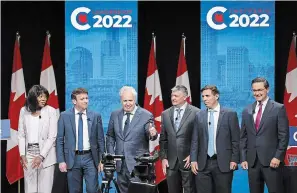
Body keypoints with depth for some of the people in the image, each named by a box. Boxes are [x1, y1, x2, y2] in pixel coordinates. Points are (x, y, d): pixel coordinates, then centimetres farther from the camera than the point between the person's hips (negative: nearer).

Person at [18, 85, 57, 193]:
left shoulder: (50, 111, -6)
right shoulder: (24, 110, 4)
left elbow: (52, 136, -8)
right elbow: (21, 134, 7)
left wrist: (41, 156, -14)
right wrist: (22, 155, -3)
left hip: (45, 154, -3)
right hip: (29, 154, 3)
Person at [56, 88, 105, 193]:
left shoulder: (95, 116, 2)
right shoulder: (64, 116, 0)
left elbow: (100, 140, 5)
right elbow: (59, 140, 1)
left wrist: (101, 160, 1)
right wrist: (61, 161, -5)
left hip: (90, 158, 0)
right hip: (72, 159, 0)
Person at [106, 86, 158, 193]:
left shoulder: (146, 115, -7)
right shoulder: (115, 115, 6)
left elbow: (150, 135, -10)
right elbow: (110, 136, 13)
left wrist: (153, 134, -33)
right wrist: (111, 155, 4)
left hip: (138, 164, -4)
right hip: (120, 163, 4)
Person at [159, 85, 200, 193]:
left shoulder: (196, 113, -5)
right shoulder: (165, 114, 10)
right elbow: (163, 138, 10)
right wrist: (163, 158, 3)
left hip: (188, 160, -4)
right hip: (171, 161, 4)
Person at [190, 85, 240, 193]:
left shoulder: (230, 114, 0)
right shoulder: (199, 116, 9)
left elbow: (235, 140, -1)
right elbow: (195, 140, 9)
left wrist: (234, 160, -7)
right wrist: (193, 160, 0)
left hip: (223, 163, -2)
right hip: (203, 164, 3)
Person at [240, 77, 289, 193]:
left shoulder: (278, 108, -1)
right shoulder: (247, 111, 11)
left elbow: (283, 136, -5)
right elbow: (243, 137, 12)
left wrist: (278, 157, -12)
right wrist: (243, 158, 5)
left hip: (271, 160, -4)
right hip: (252, 161, 4)